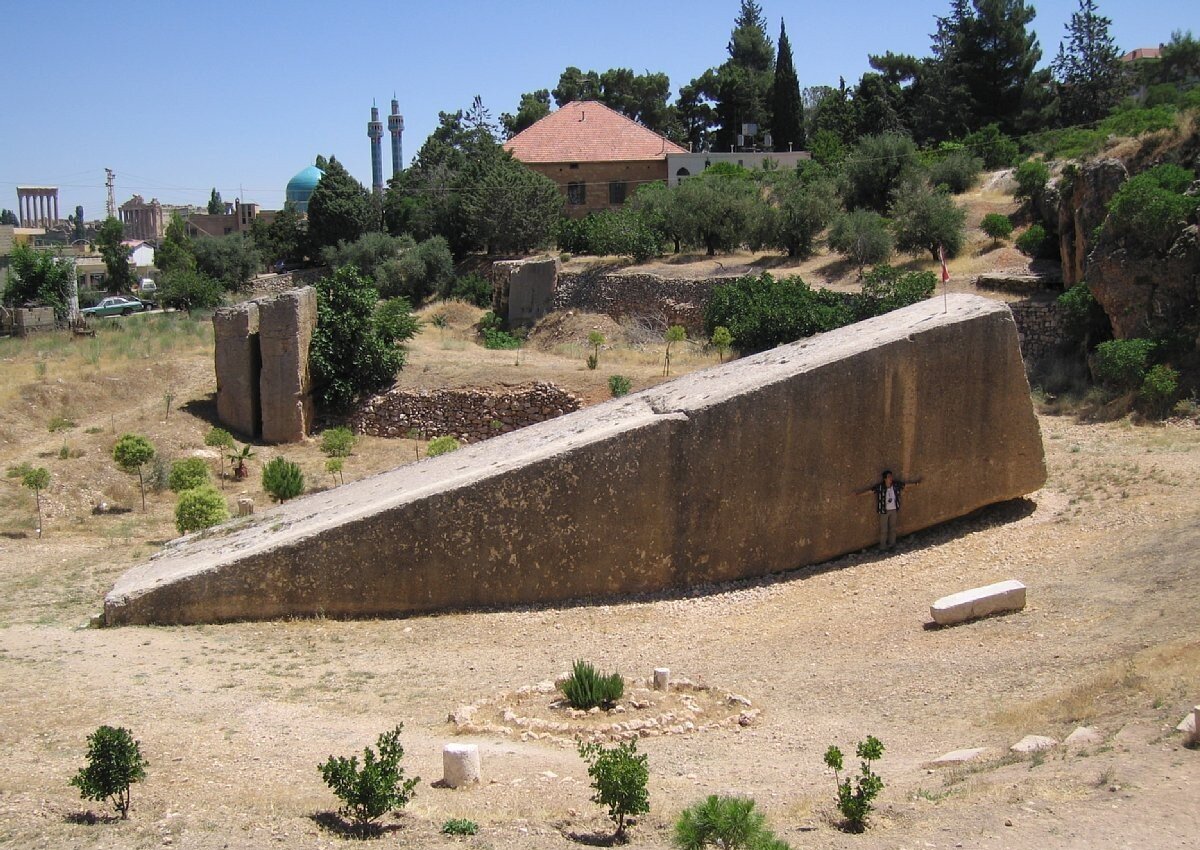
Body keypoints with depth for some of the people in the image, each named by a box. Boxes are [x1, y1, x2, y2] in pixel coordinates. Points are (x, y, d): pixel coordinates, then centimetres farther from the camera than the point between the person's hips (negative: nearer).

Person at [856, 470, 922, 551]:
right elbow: (869, 491, -24)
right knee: (883, 530, 8)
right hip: (884, 511, -3)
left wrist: (916, 482, 11)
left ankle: (891, 544, 36)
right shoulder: (879, 487, -21)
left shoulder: (897, 485, -10)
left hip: (894, 510, 3)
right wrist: (858, 493, -36)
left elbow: (907, 484, 4)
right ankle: (883, 547, 22)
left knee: (893, 528, 18)